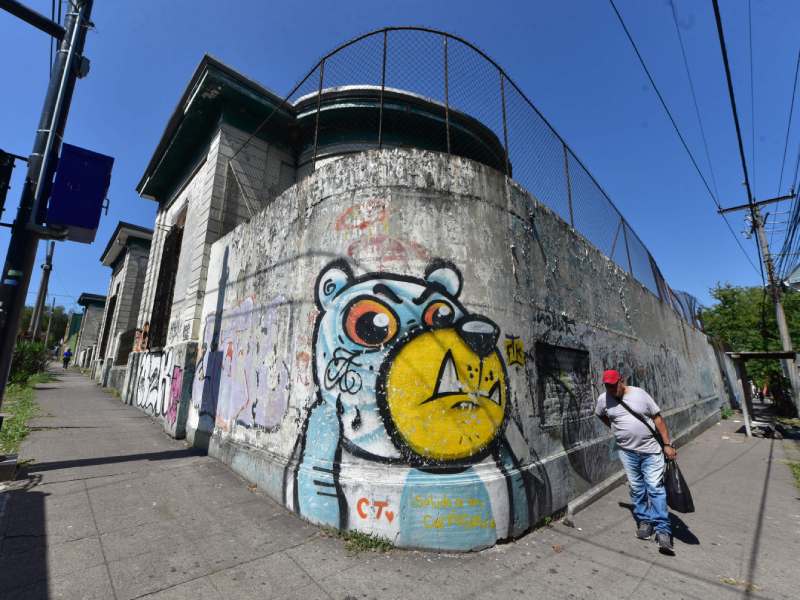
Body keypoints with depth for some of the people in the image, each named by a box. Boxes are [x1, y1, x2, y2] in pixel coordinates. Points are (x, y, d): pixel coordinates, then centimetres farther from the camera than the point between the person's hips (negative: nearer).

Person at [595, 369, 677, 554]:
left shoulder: (640, 394, -9)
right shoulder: (603, 399, -5)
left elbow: (658, 419, -4)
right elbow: (601, 415, 17)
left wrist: (667, 445, -6)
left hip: (651, 450, -2)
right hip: (627, 452, 2)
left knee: (655, 488, -3)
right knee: (637, 489, 11)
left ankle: (663, 530, 6)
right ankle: (644, 521, 27)